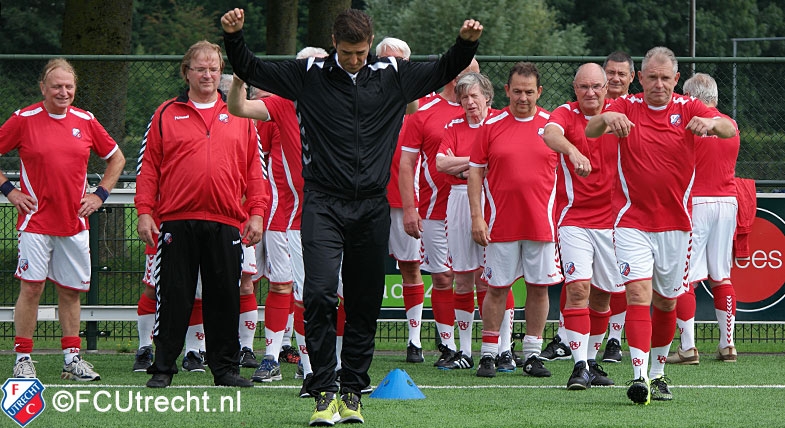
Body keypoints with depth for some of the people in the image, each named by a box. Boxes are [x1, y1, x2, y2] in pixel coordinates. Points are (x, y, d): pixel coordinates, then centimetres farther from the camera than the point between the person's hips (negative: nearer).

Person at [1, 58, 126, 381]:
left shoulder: (85, 121, 6)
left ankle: (72, 359, 12)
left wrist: (100, 194, 9)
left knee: (71, 291, 6)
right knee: (31, 287, -7)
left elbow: (116, 158, 18)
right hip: (35, 219, -3)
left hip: (75, 221, 3)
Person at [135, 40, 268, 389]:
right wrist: (144, 211, -3)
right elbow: (148, 166, 6)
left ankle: (225, 367, 11)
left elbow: (254, 169, 11)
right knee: (173, 297, 0)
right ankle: (163, 368, 5)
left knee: (224, 297, 4)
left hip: (226, 222, 1)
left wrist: (256, 212, 2)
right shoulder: (166, 115, 8)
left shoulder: (240, 116, 12)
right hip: (177, 221, -1)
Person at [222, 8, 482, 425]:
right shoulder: (310, 75, 2)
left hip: (372, 207, 2)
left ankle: (352, 392, 16)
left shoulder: (392, 75, 7)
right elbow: (251, 71, 7)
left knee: (365, 304, 6)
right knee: (320, 291, -17)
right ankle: (324, 393, -14)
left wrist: (467, 43, 0)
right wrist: (233, 37, -9)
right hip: (323, 205, -2)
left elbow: (444, 71, 17)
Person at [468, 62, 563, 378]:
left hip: (541, 221, 1)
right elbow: (475, 171, 4)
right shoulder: (492, 126, 2)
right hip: (501, 222, -1)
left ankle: (532, 355, 12)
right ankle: (488, 355, 8)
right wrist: (476, 216, -3)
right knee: (497, 288, 1)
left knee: (539, 287, 4)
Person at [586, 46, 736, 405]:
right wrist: (607, 119, -42)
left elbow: (730, 130, -17)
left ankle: (658, 373, 29)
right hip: (633, 223, -2)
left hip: (675, 223, 2)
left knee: (665, 301, 12)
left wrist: (712, 122, -41)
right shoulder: (626, 107, -1)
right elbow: (590, 131, -18)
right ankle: (639, 376, -23)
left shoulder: (688, 109, 0)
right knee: (639, 293, -16)